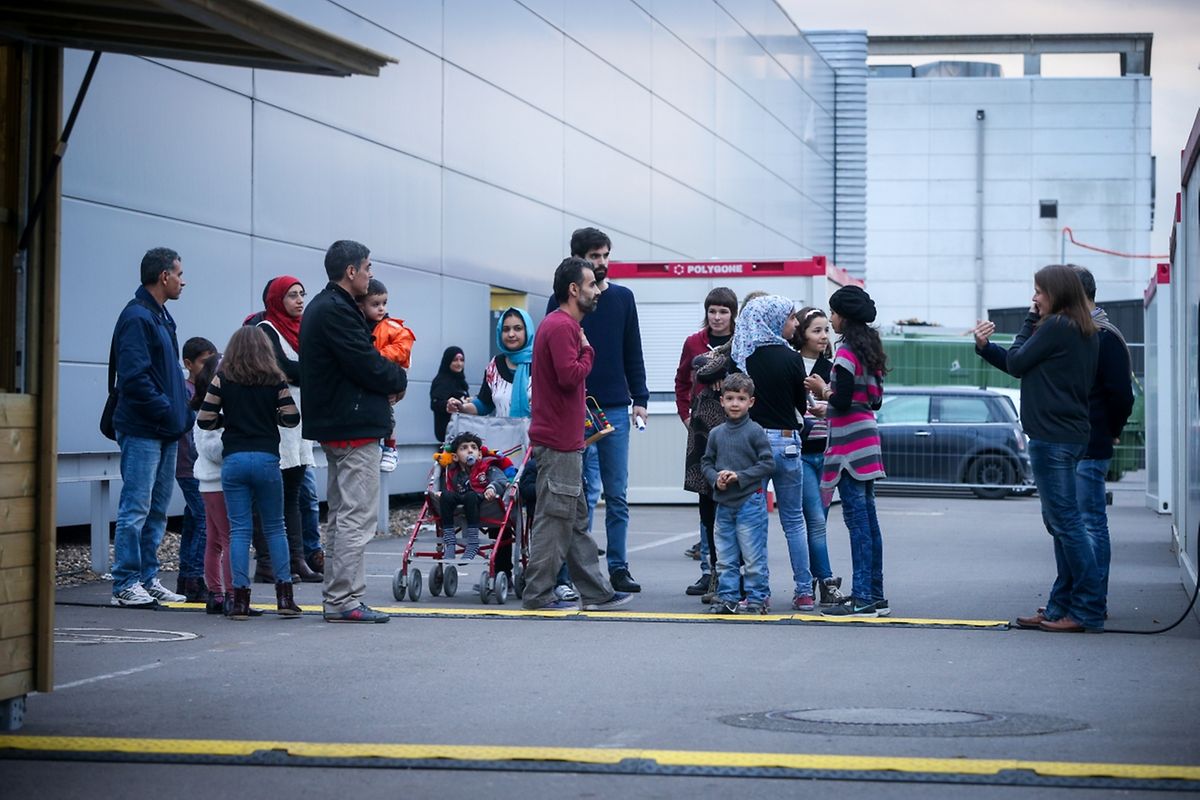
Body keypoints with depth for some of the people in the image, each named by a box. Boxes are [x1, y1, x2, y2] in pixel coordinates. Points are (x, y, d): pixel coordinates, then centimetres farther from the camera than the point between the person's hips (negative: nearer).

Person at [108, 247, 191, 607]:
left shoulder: (161, 317, 17)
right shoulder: (137, 317, -14)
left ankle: (148, 578, 18)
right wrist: (168, 411, -19)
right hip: (142, 429, -10)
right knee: (136, 508, -7)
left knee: (157, 510, 12)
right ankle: (126, 584, -4)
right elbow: (134, 377, -21)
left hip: (166, 431, 10)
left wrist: (183, 408, 10)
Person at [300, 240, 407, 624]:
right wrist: (399, 380, -2)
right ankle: (345, 601, -8)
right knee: (357, 517, -8)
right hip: (355, 426, -11)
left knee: (340, 516, 15)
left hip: (334, 427, 11)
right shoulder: (337, 311, -16)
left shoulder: (321, 307, 17)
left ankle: (335, 598, 20)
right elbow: (367, 365, -20)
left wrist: (387, 381, 0)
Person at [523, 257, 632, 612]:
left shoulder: (563, 324, 18)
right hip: (559, 442, -11)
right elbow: (570, 375, -25)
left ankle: (597, 593, 16)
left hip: (565, 440, 11)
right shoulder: (561, 326, -15)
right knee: (555, 519, -5)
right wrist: (587, 350, -10)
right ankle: (538, 594, 1)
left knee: (576, 520, 12)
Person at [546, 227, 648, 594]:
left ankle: (618, 568, 11)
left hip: (615, 410, 3)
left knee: (617, 495, 5)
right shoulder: (561, 301, 1)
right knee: (585, 494, -3)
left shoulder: (623, 298, 10)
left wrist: (640, 399, 4)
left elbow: (633, 354, 11)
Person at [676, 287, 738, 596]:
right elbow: (682, 382, 22)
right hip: (703, 429, 3)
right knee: (707, 501, 6)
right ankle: (709, 570, 11)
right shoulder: (694, 344, 10)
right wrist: (685, 415, 13)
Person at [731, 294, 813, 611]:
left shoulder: (741, 357, -1)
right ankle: (804, 591, 10)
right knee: (793, 519, 10)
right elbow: (802, 406, 4)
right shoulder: (790, 359, -6)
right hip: (785, 441, -1)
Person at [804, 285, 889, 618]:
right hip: (867, 438, 9)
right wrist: (830, 395, 19)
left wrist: (824, 390, 0)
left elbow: (842, 401, -19)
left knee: (857, 519, -9)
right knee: (868, 519, 11)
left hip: (849, 441, -9)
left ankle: (863, 598, -9)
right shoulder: (870, 350, 14)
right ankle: (874, 594, 14)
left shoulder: (846, 352, -13)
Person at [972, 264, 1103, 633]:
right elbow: (1024, 365, 17)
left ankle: (1089, 612, -8)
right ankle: (1061, 607, 19)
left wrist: (1030, 321, 3)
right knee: (1060, 522, 14)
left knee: (1066, 522, -8)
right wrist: (986, 347, 8)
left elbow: (1016, 364, -6)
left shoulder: (1055, 327, -14)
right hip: (1072, 434, 10)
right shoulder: (1085, 332, 16)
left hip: (1052, 437, -10)